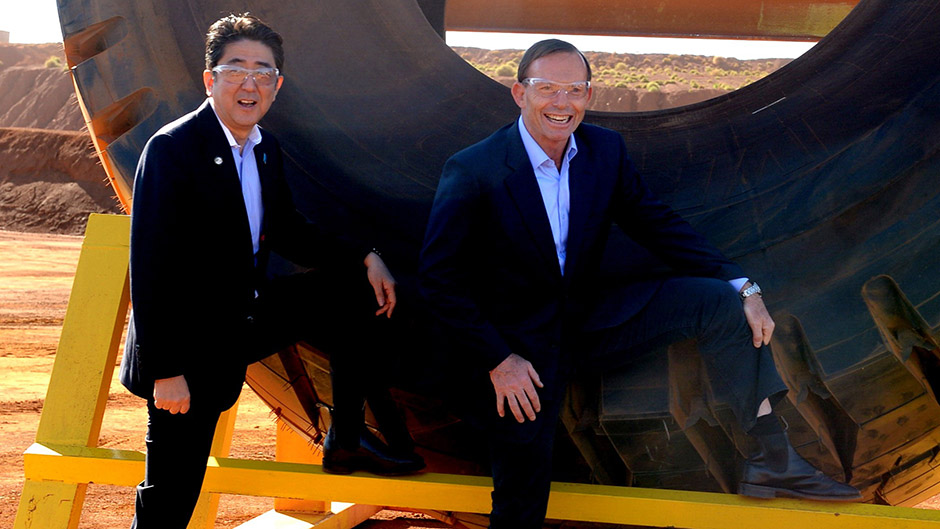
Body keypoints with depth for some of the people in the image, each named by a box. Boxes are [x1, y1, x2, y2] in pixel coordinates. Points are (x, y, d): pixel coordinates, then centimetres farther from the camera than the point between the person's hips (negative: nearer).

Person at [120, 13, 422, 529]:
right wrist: (165, 371, -23)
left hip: (249, 317, 8)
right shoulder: (173, 149, -19)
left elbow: (287, 232, 18)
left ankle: (346, 439, 12)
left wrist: (365, 257, 3)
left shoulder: (266, 150, 5)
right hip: (191, 344, -7)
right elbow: (149, 267, -21)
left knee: (353, 288, 5)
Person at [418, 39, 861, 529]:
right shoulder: (472, 172, -19)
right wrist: (496, 361, -20)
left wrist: (742, 287, -6)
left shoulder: (605, 150, -3)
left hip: (587, 318, 5)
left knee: (719, 300, -9)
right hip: (517, 342, -5)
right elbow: (439, 277, -16)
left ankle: (772, 460, -5)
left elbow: (657, 225, 4)